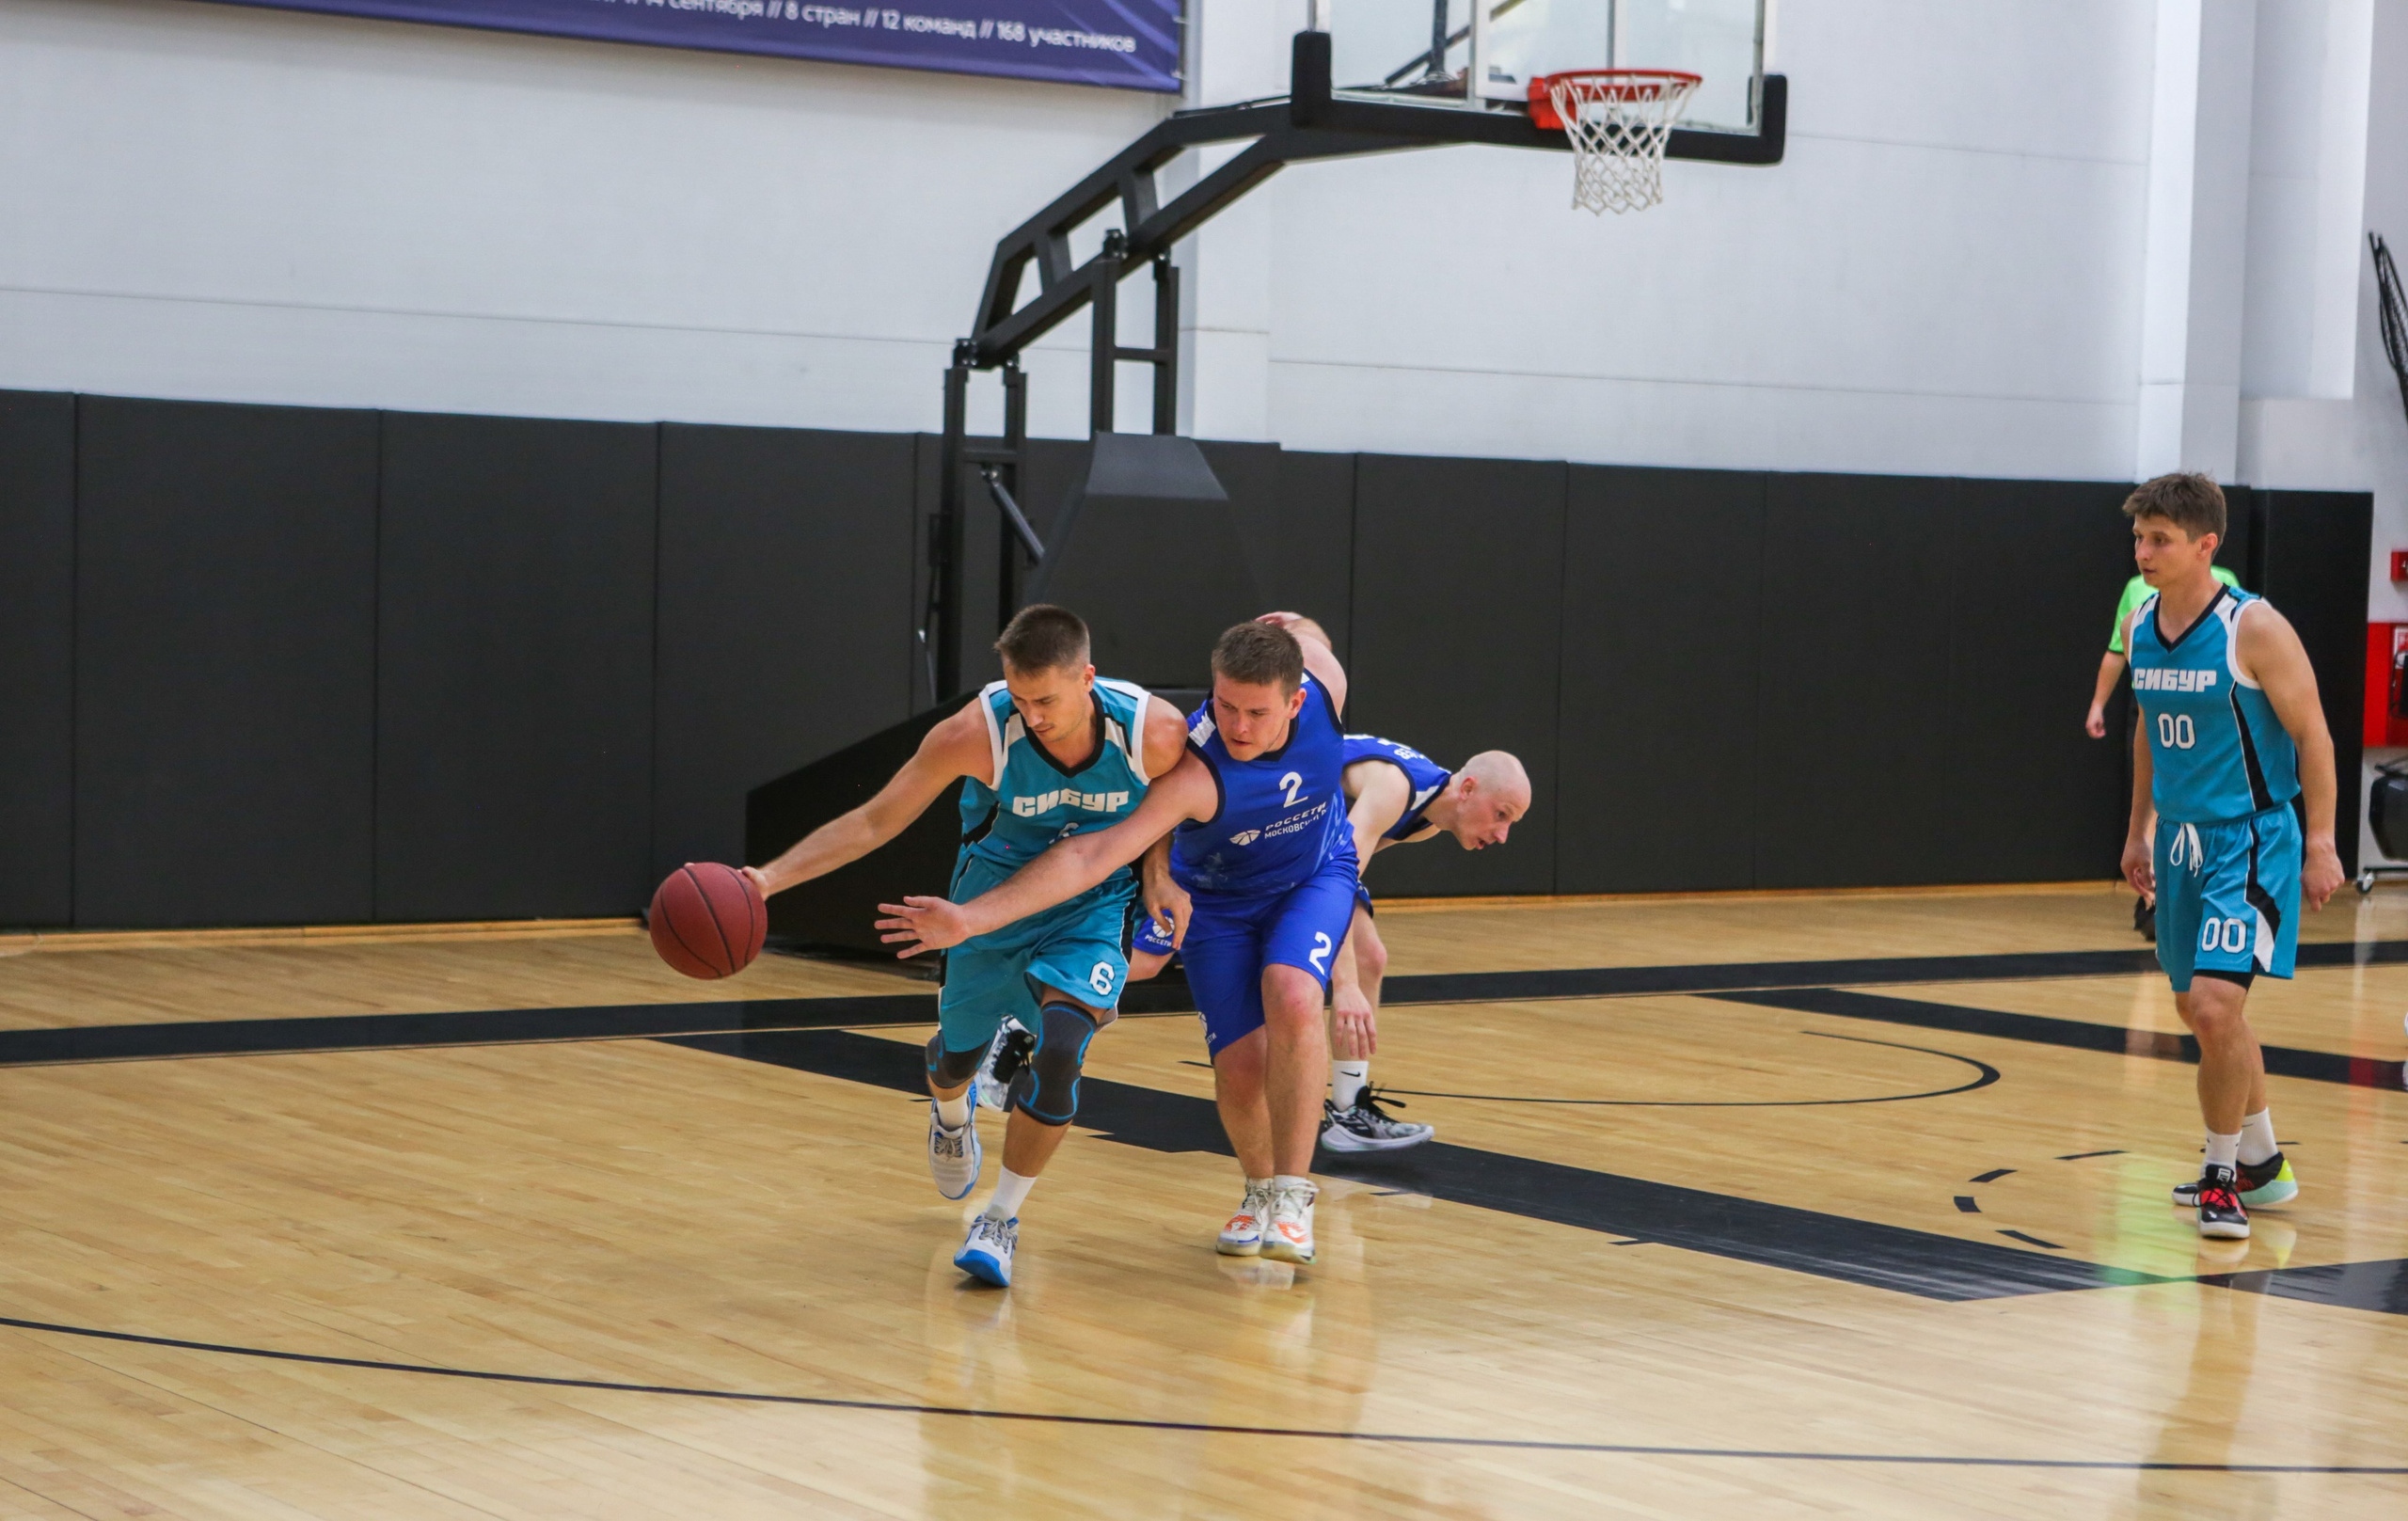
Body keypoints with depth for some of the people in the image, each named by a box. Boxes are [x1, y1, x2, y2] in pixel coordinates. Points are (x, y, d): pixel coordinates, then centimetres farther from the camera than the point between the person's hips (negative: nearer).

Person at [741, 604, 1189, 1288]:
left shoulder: (1155, 733, -28)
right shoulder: (979, 732, -30)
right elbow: (874, 821, -22)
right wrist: (769, 878, -30)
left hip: (1090, 909, -1)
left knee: (1060, 1046, -23)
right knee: (959, 1045, 17)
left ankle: (1003, 1218, -5)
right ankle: (951, 1116, 57)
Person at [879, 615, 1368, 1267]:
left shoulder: (1323, 685, -28)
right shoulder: (1193, 770, -38)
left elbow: (1301, 631, -3)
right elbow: (1090, 855, -45)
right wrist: (969, 918, -53)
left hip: (1314, 879, 1)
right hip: (1218, 900, -1)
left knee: (1292, 1001, -27)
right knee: (1240, 1069, -11)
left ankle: (1292, 1194, -16)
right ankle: (1259, 1190, 21)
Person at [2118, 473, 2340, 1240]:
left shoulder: (2254, 629, -16)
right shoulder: (2139, 628, 4)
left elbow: (2311, 735, -11)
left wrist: (2321, 845, -13)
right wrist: (2139, 830, 18)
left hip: (2251, 839, -8)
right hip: (2182, 838, 8)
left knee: (2214, 1004, -19)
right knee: (2200, 1007, 16)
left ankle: (2223, 1174, -3)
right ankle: (2261, 1162, 34)